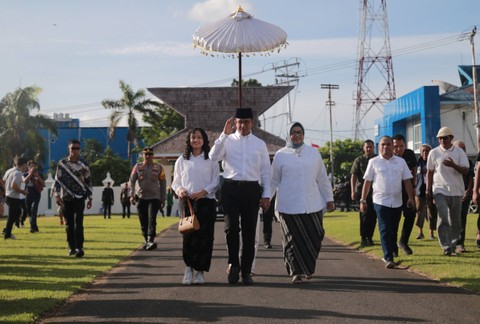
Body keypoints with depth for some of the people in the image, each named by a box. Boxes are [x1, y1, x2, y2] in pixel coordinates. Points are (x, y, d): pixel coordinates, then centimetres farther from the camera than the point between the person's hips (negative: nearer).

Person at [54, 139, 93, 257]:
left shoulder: (83, 164, 2)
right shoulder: (62, 163, 2)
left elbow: (88, 181, 7)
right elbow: (58, 180, 2)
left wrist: (90, 198, 5)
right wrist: (57, 195, -7)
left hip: (79, 198, -1)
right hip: (66, 198, 2)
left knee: (78, 223, -10)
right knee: (69, 224, 7)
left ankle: (79, 248, -12)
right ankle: (72, 247, 15)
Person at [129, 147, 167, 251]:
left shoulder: (158, 168, 5)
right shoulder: (137, 167, 6)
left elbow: (162, 183, 9)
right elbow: (131, 181, 2)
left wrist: (163, 199, 6)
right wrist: (132, 195, -10)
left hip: (154, 198, -2)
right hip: (141, 198, 2)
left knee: (152, 219, -16)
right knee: (143, 221, 4)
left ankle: (151, 241, -24)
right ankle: (146, 241, 14)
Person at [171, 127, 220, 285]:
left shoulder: (211, 160, 9)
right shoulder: (182, 160, 14)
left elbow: (216, 181, 3)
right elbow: (176, 181, 15)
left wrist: (203, 192, -12)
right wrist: (179, 190, -8)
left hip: (206, 202, -1)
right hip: (187, 202, 1)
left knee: (205, 237, -4)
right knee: (188, 236, -8)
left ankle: (200, 271, 4)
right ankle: (188, 269, 2)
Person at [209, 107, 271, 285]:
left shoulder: (260, 144, 11)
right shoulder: (227, 141, 7)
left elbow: (266, 171, 11)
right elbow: (213, 157, -12)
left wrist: (266, 195, 4)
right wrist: (224, 134, -16)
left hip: (252, 189, 2)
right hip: (231, 188, -1)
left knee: (249, 231, 4)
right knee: (231, 227, -11)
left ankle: (246, 272, 13)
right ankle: (233, 264, 6)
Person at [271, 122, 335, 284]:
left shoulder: (314, 153, 10)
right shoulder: (280, 155, 5)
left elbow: (322, 178, 12)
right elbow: (274, 181, 9)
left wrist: (329, 199, 11)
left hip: (313, 204, 2)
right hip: (289, 205, -2)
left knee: (314, 238, 3)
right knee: (293, 240, 0)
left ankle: (308, 268, 25)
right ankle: (296, 272, 11)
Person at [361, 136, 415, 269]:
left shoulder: (401, 162, 8)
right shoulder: (374, 162, 1)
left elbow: (407, 181, 8)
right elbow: (367, 182, 2)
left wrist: (410, 197, -1)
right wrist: (363, 200, 0)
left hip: (397, 202, 3)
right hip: (381, 201, -3)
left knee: (393, 230, 11)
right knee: (385, 230, -11)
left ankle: (389, 254, 26)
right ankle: (389, 259, -15)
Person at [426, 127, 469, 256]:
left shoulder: (459, 152, 4)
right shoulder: (434, 153, 5)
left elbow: (465, 171, -4)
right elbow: (430, 172, 8)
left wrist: (453, 165, -23)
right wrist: (428, 191, 4)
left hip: (456, 191, 1)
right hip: (440, 190, -1)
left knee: (455, 221, 5)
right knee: (443, 218, -13)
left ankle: (453, 246, 14)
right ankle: (446, 247, -10)